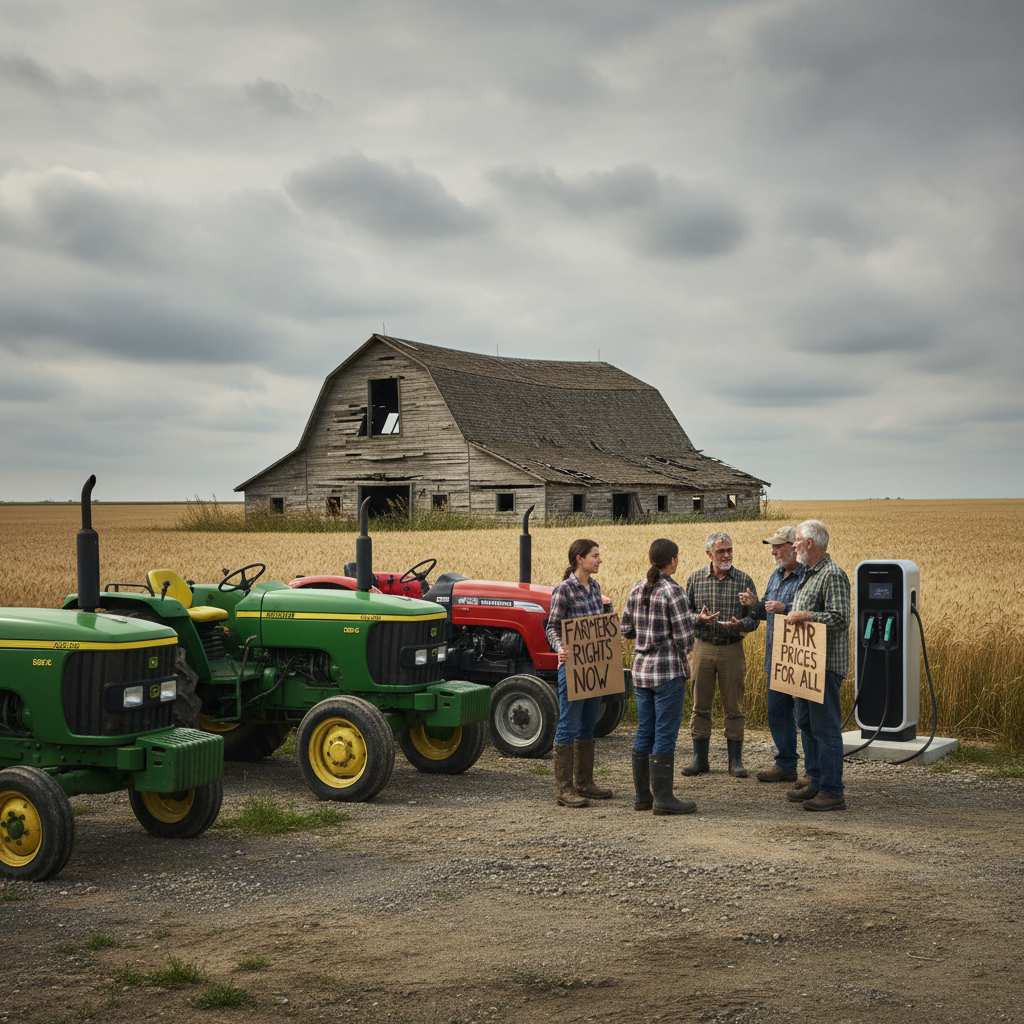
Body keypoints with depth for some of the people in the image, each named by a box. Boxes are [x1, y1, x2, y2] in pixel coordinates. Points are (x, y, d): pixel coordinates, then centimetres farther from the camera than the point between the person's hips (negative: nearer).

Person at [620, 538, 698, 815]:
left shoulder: (637, 590, 5)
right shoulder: (673, 592, -15)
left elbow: (626, 629, 11)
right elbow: (685, 638, -16)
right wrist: (682, 652, 5)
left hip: (641, 670, 7)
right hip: (668, 672, -7)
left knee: (644, 733, 13)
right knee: (665, 735, -1)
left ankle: (642, 796, 19)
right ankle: (663, 798, 3)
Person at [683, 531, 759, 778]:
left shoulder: (744, 581, 0)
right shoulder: (695, 579, 3)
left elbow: (754, 618, 1)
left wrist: (740, 624, -20)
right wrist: (698, 619, -14)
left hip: (732, 649, -1)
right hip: (703, 648, 1)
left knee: (734, 708, 3)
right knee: (700, 707, 5)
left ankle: (735, 761, 11)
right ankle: (699, 759, 14)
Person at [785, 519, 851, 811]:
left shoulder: (833, 575, -15)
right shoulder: (808, 573, 16)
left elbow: (840, 619, -23)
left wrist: (805, 616, -20)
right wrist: (794, 617, 11)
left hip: (826, 665, -10)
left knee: (826, 727, -8)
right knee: (806, 722, 15)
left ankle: (832, 792, -4)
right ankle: (816, 782, 25)